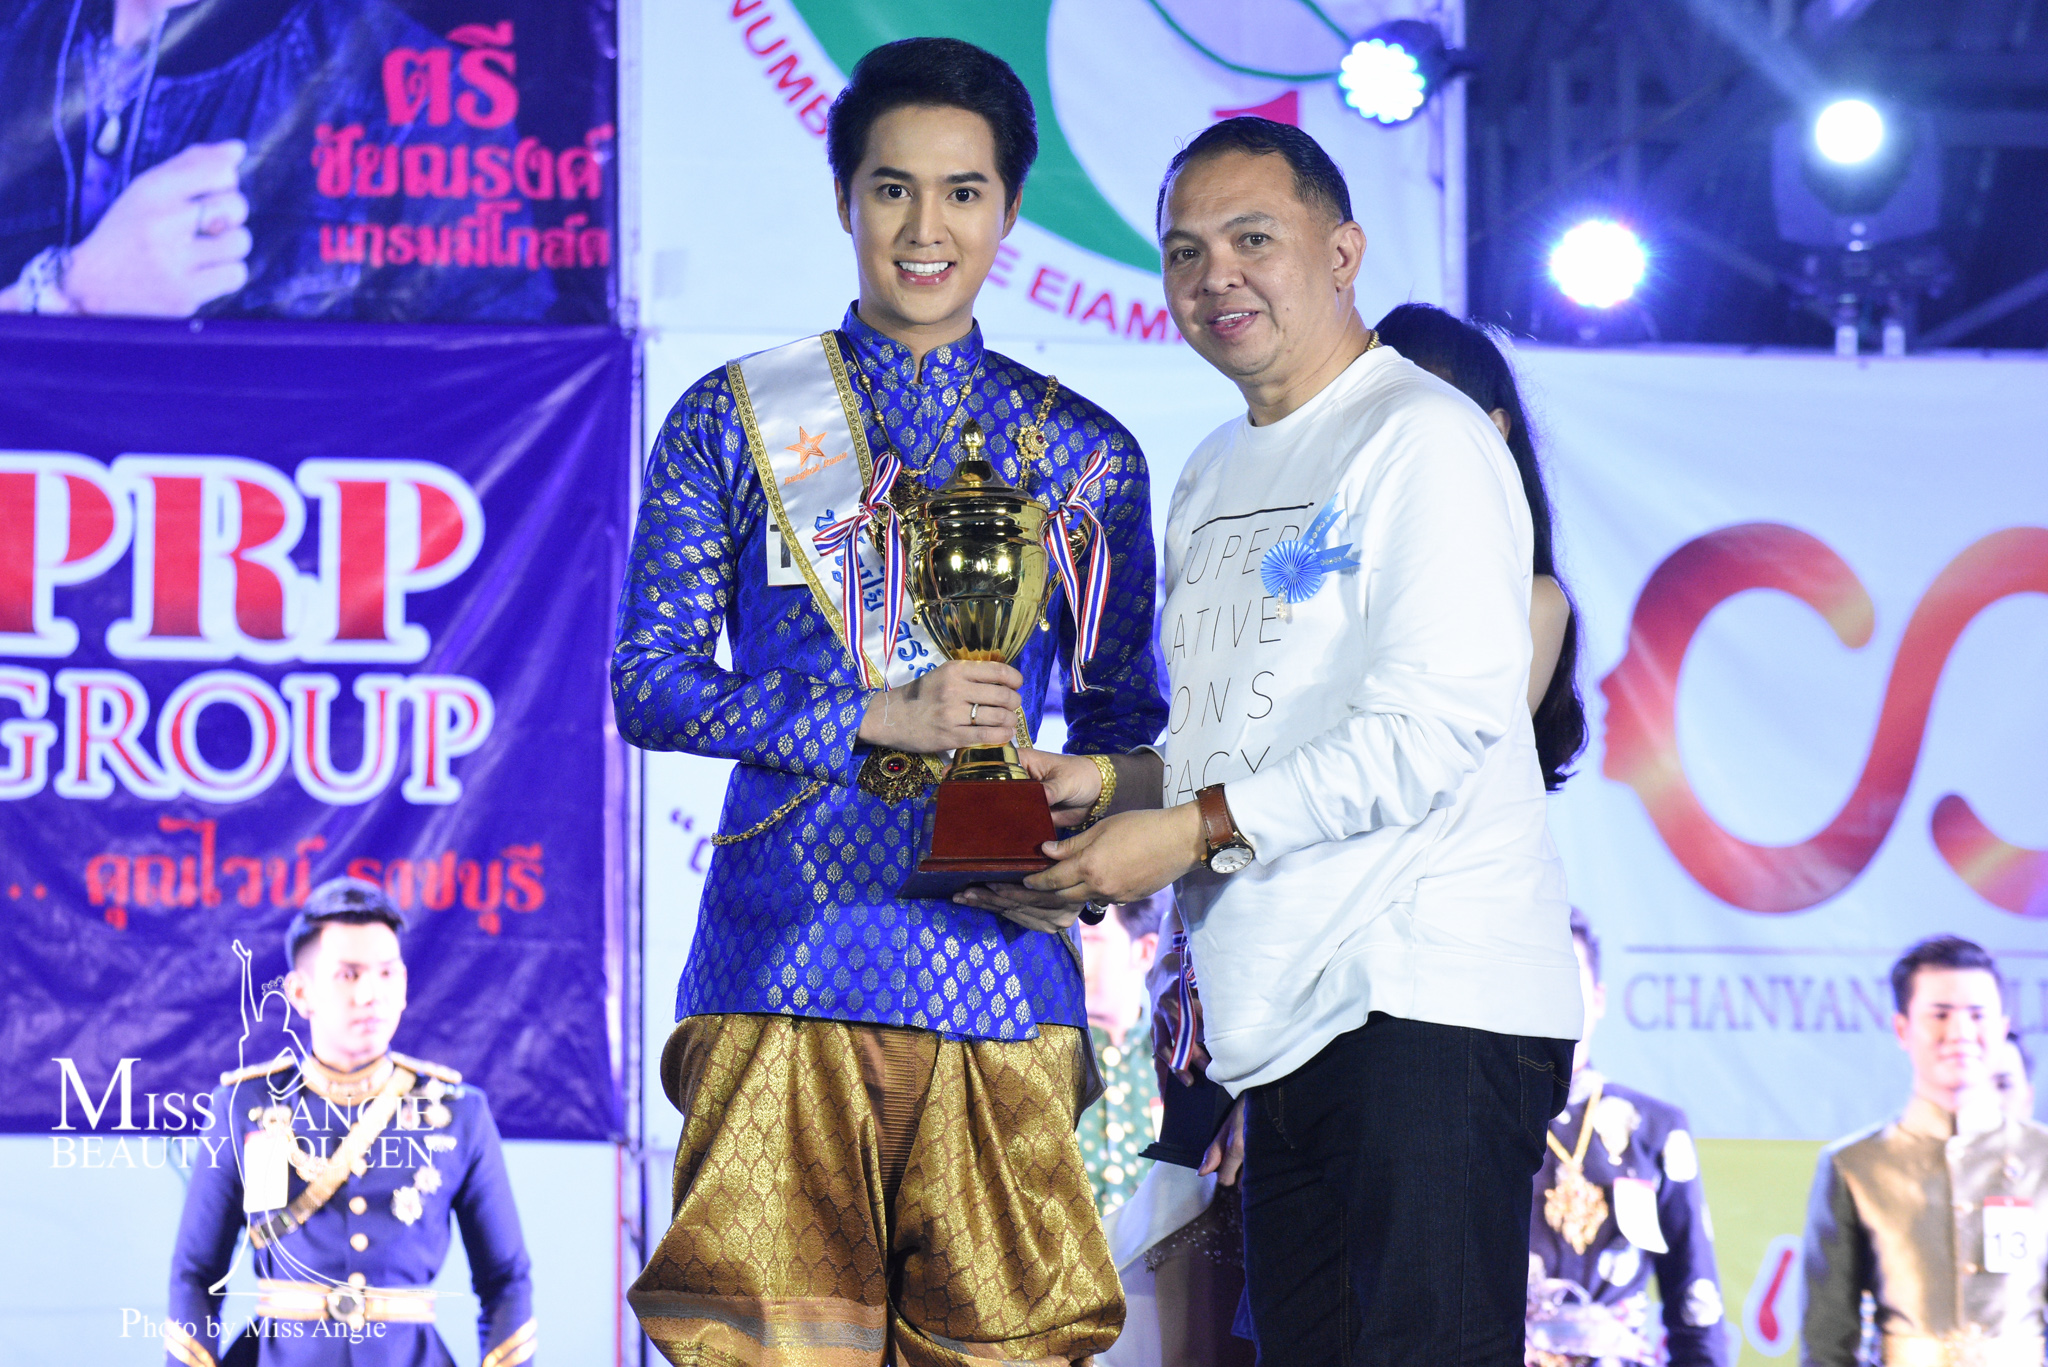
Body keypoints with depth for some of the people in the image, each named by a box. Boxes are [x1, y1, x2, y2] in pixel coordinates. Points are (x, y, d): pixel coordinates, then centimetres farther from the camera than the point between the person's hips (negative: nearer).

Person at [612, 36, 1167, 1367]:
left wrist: (1091, 797, -6)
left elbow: (1123, 718, 18)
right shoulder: (735, 420, 9)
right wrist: (877, 718, -10)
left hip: (1000, 962, 2)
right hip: (784, 963, -1)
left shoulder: (1084, 452, 14)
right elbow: (651, 683, 2)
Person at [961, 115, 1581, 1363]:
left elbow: (1440, 720, -16)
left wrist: (1195, 829, -16)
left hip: (1429, 993, -8)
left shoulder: (1422, 437, -6)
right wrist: (1108, 785, 6)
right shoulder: (1213, 476, 21)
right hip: (1285, 1015, 9)